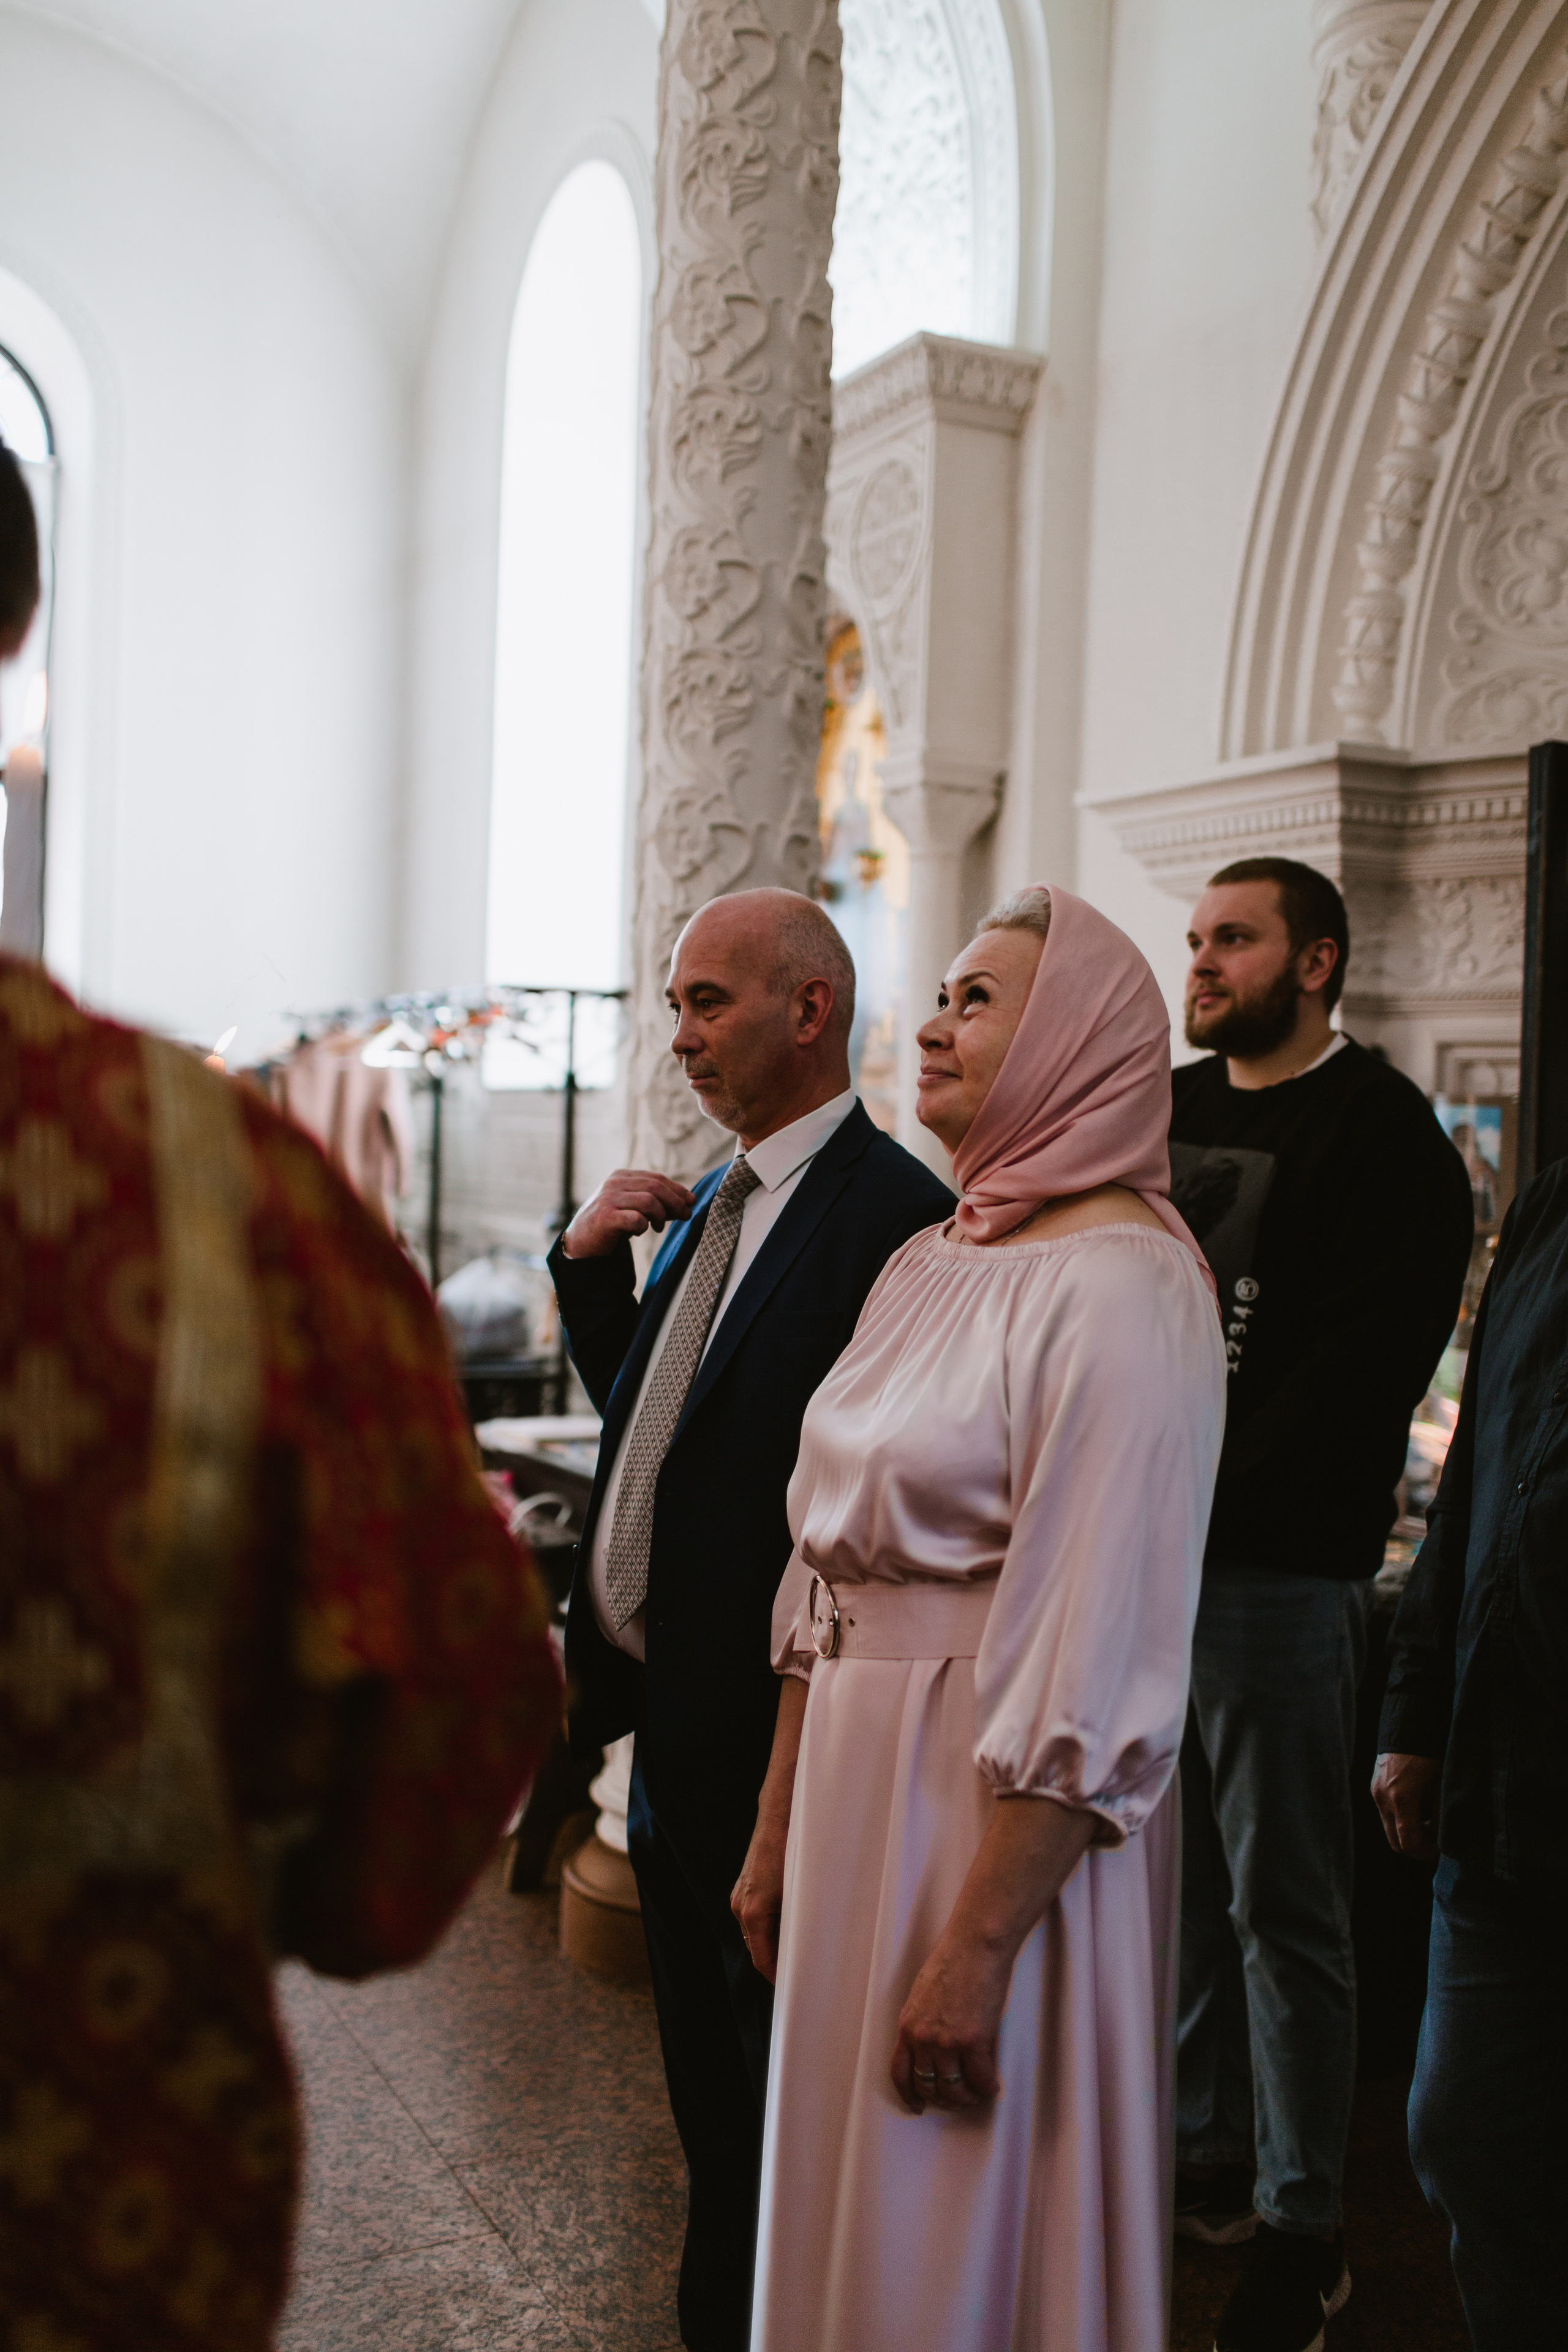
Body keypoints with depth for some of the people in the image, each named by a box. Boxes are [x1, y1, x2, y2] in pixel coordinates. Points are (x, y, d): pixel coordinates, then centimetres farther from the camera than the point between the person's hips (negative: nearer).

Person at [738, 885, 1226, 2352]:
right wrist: (776, 1834, 14)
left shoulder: (1122, 1284, -17)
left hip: (1006, 1816, -8)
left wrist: (980, 1943, -20)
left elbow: (1094, 1663, -21)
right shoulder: (925, 1265, 9)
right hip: (861, 1785, 8)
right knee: (843, 2210, 21)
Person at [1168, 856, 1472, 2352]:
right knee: (1174, 1881, 14)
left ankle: (1301, 2228, 18)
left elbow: (1359, 1366, -14)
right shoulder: (1164, 1110, 14)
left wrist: (1205, 1501, -16)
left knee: (1282, 1908, 3)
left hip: (1274, 1570, -6)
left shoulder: (1381, 1132, -6)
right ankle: (1202, 2163, 30)